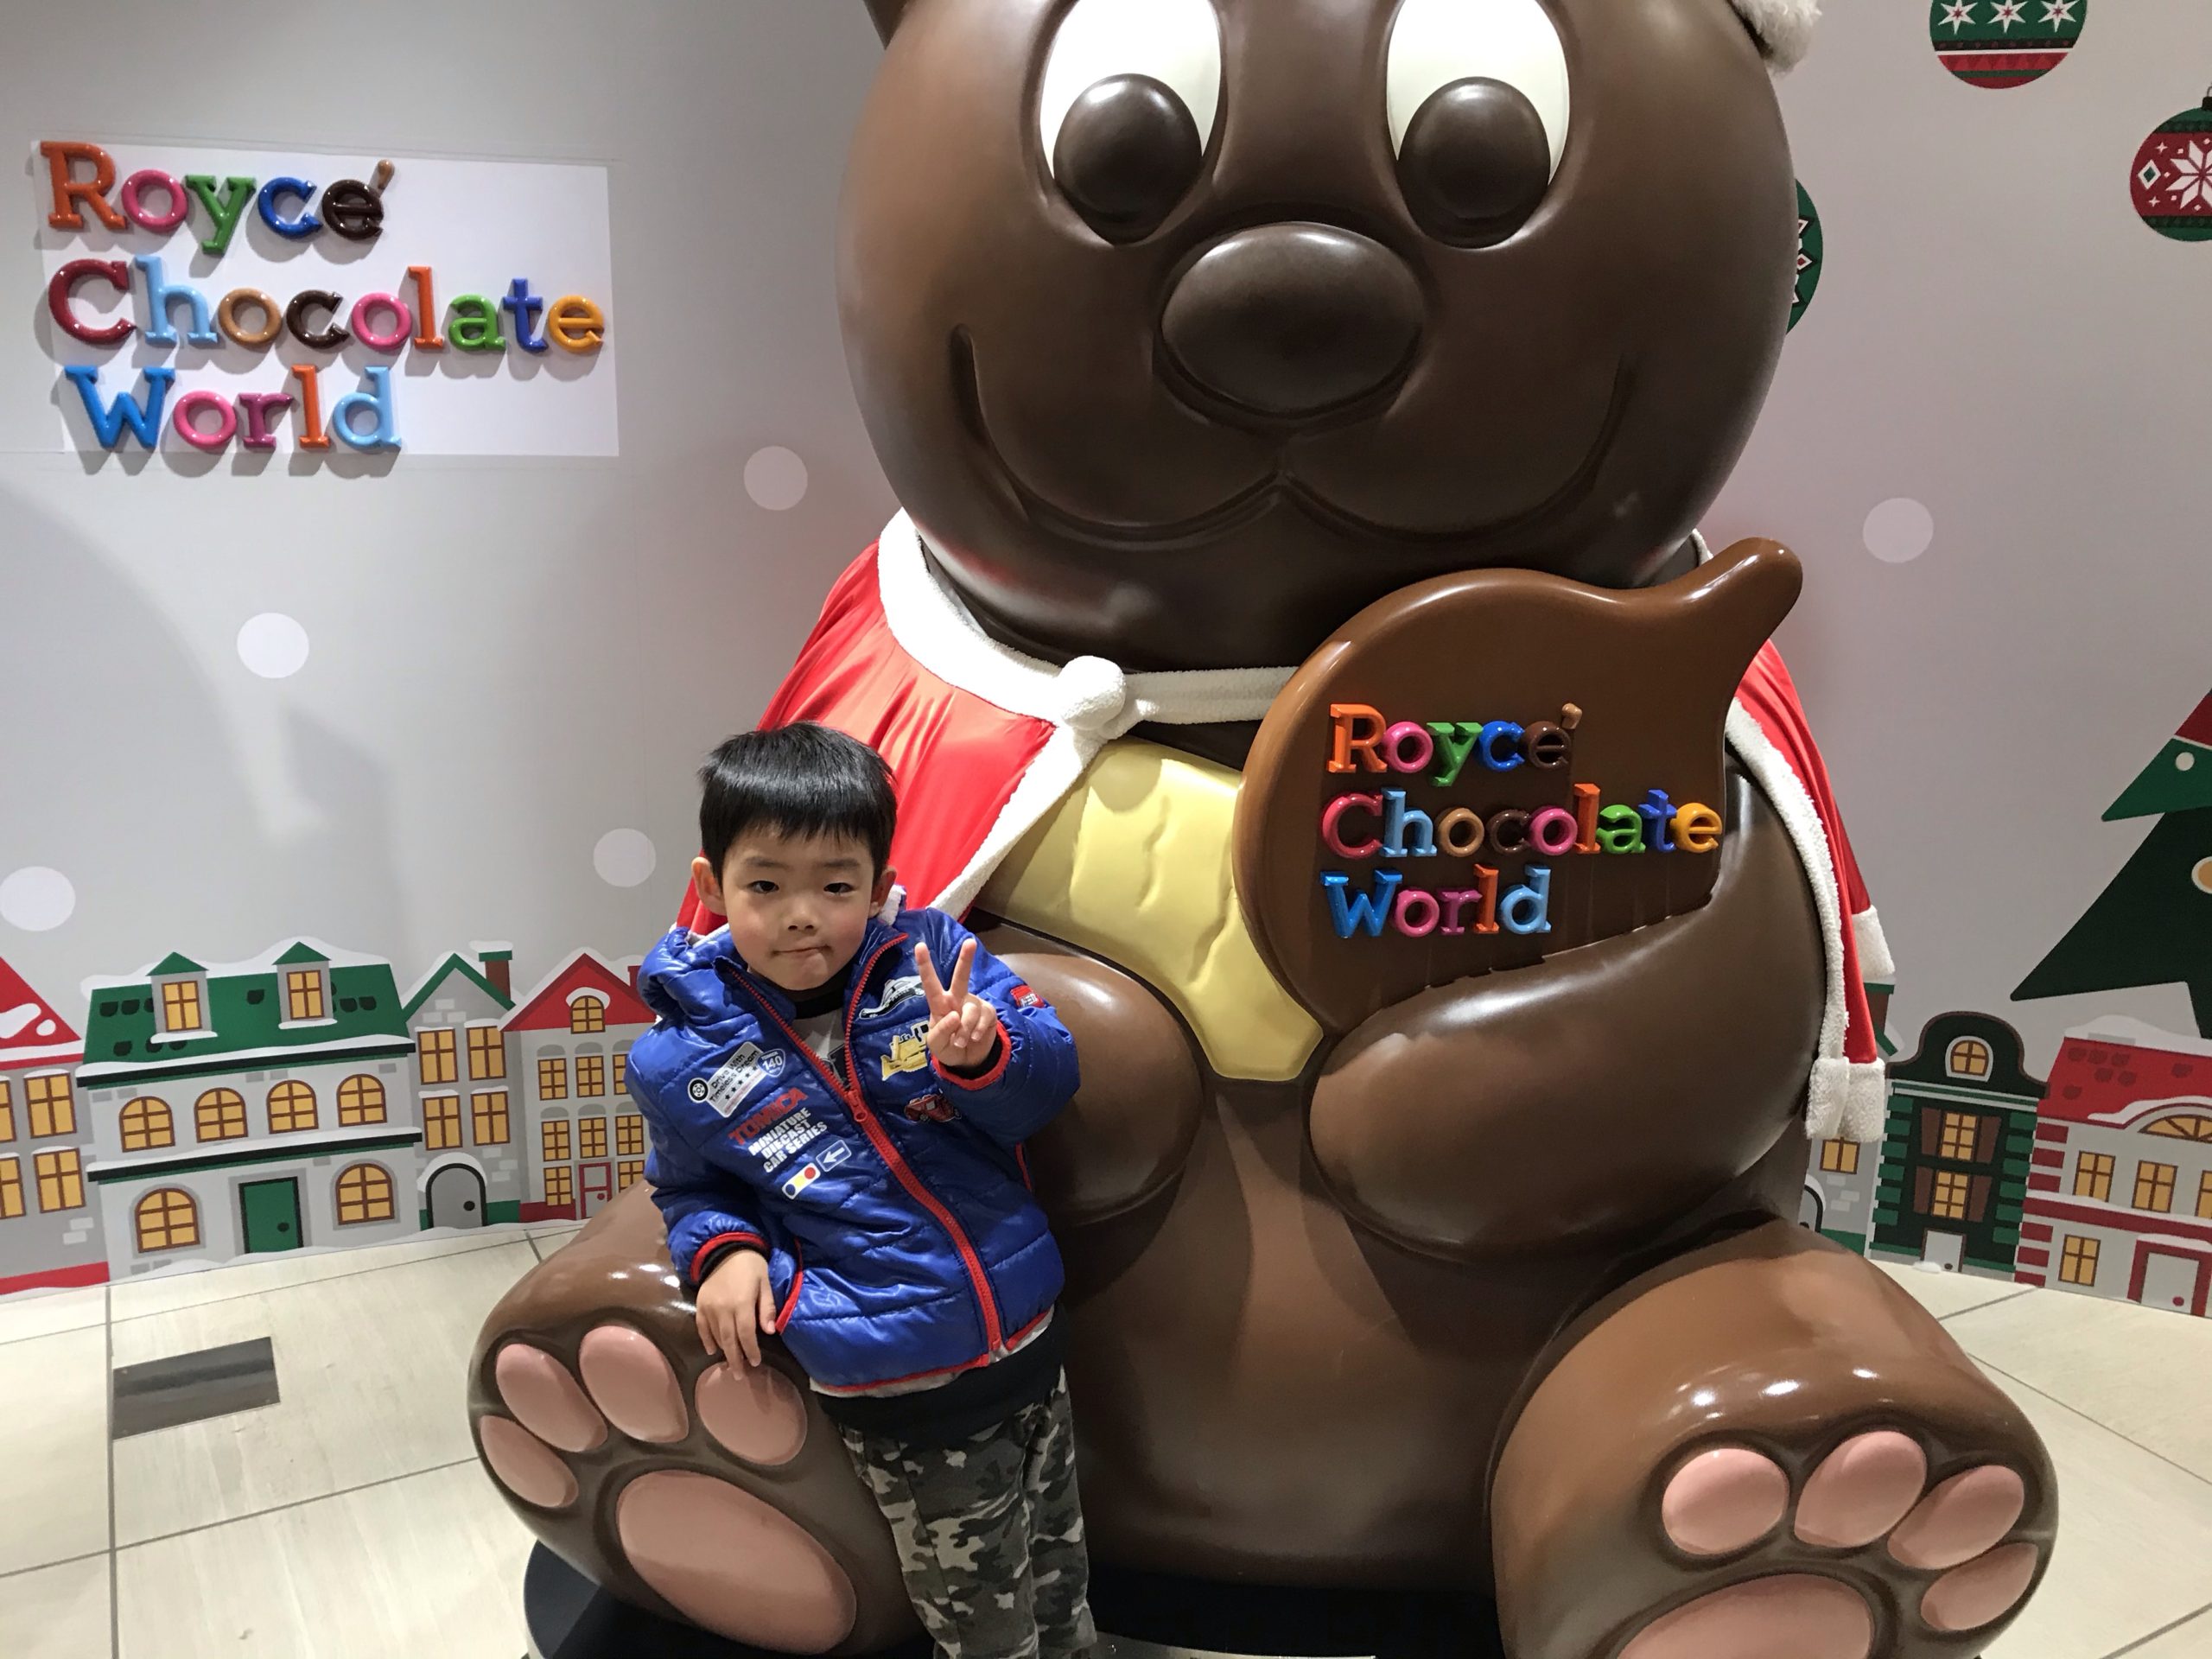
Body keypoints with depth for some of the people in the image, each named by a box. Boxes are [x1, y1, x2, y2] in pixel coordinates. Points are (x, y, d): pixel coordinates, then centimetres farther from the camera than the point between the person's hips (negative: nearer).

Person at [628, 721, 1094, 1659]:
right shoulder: (682, 1060, -8)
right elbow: (690, 1189, 10)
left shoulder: (928, 952, -8)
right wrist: (722, 1250, -10)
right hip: (895, 1400, -2)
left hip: (1028, 1337, 3)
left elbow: (1049, 1080, -6)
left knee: (1057, 1577, 24)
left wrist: (983, 1053, -27)